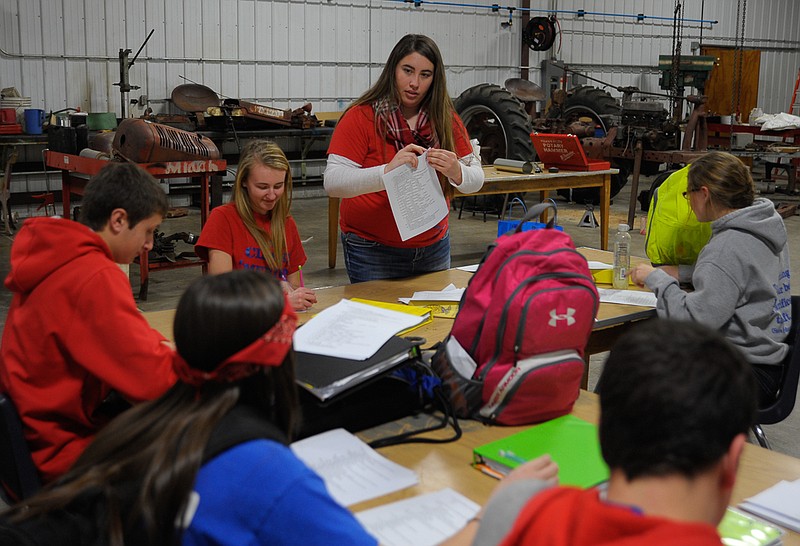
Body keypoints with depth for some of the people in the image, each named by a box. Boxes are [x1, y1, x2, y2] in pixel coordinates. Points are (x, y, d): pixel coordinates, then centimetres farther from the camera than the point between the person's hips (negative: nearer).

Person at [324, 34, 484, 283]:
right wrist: (387, 171, -36)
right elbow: (332, 182, -21)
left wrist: (457, 173, -25)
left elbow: (476, 180, -1)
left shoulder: (446, 119, 0)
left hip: (433, 247, 4)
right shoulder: (361, 117, -11)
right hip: (372, 251, -4)